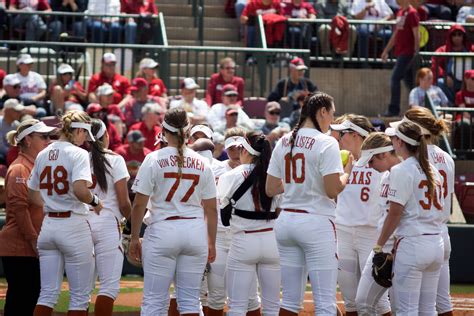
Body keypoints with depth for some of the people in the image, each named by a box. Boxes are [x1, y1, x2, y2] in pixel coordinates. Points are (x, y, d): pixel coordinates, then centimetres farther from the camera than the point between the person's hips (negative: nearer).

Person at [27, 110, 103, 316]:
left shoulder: (43, 155, 10)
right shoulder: (78, 153, -10)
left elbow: (33, 196, 17)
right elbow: (79, 189, -26)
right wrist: (94, 201, -7)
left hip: (48, 224, 7)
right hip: (74, 226, -6)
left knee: (48, 293, 8)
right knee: (80, 294, 2)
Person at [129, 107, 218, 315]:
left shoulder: (154, 160, -4)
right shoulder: (201, 163, 6)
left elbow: (139, 204, -5)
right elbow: (211, 208, 9)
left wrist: (134, 238, 4)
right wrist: (211, 243, 17)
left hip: (162, 231, -3)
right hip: (195, 232, 3)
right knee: (190, 299, 7)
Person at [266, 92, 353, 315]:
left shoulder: (283, 142, 9)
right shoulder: (326, 143, -10)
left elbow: (271, 189, 12)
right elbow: (333, 190, -16)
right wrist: (347, 172, 3)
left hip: (286, 221, 7)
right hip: (316, 223, -7)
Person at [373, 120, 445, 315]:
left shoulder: (401, 170, -8)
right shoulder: (432, 170, 14)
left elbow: (395, 212, -12)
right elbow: (439, 212, 14)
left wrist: (379, 246, -6)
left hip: (412, 244, -8)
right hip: (437, 244, 8)